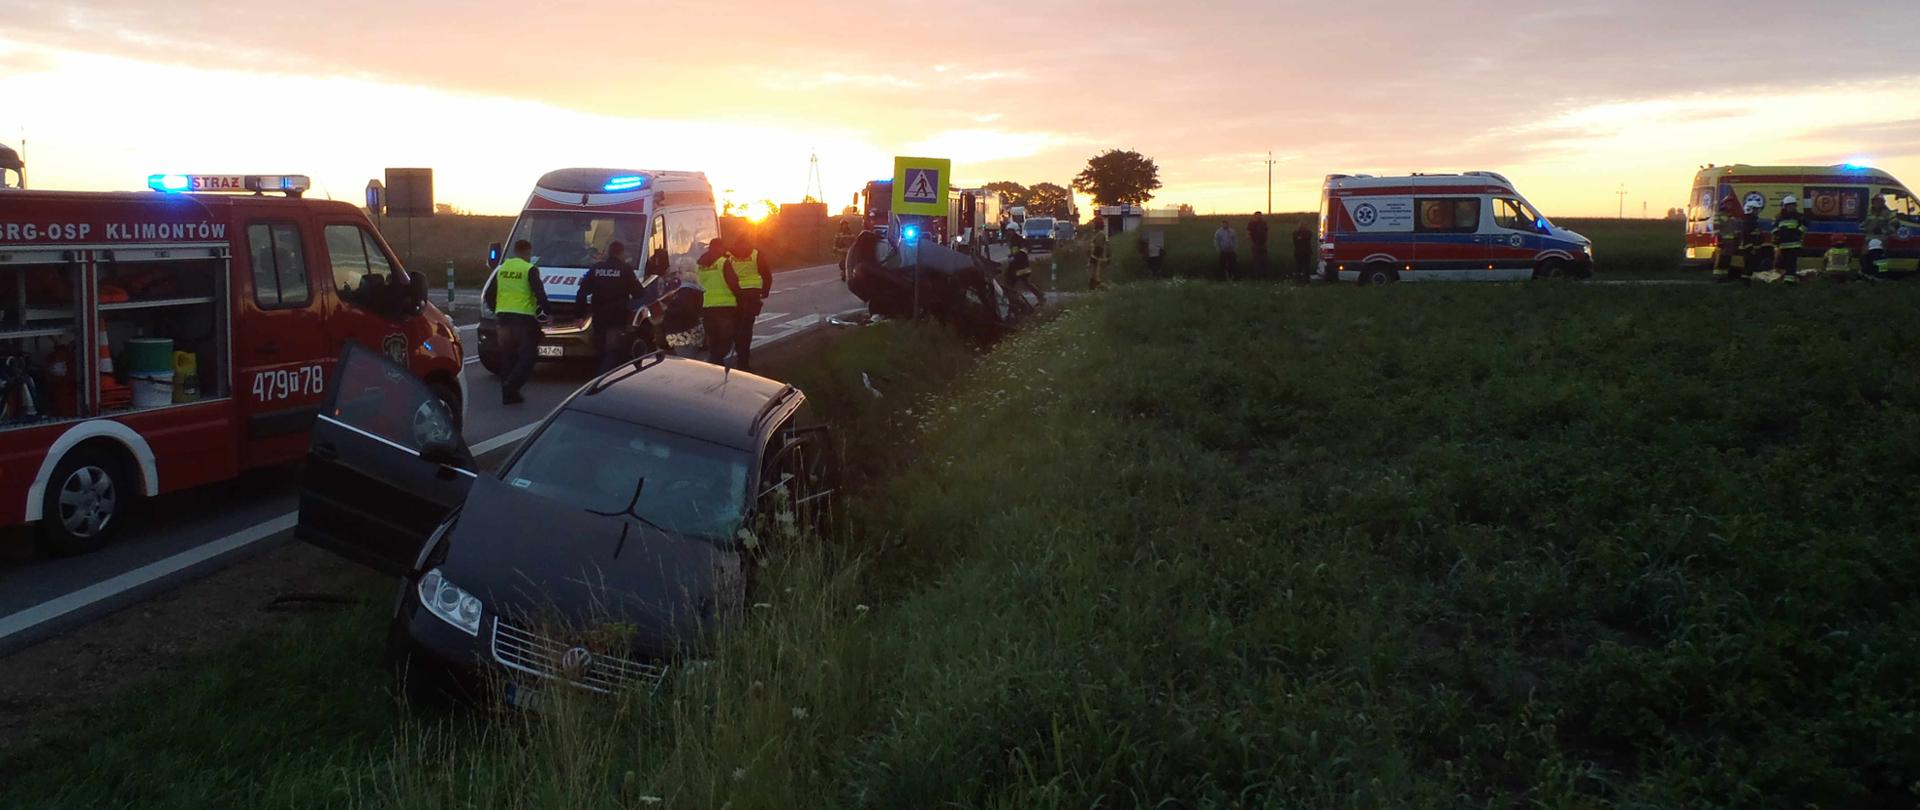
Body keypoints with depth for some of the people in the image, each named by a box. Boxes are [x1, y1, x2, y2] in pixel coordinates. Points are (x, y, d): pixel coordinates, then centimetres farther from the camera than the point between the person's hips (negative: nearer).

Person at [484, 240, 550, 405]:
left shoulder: (502, 268, 12)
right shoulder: (530, 269, -7)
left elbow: (489, 294, 16)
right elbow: (539, 293, -14)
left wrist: (495, 311, 27)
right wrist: (544, 312, -2)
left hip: (503, 316, 6)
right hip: (523, 318, -6)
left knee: (508, 357, 13)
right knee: (528, 355, -1)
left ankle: (508, 393, 12)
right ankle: (511, 385, -19)